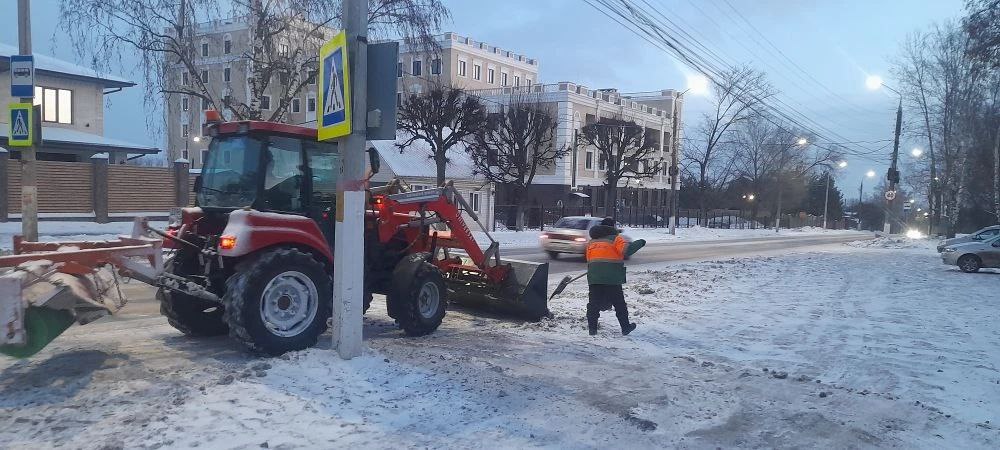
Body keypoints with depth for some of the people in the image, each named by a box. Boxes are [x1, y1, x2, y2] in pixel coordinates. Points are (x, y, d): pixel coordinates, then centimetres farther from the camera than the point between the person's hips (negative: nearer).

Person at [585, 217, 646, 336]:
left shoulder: (591, 241, 18)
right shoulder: (615, 238, -2)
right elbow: (626, 249, -17)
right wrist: (639, 243, -5)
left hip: (594, 277, 4)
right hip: (612, 278, -4)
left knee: (594, 303, 7)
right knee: (619, 303, 7)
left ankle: (592, 328, 5)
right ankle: (625, 327, 14)